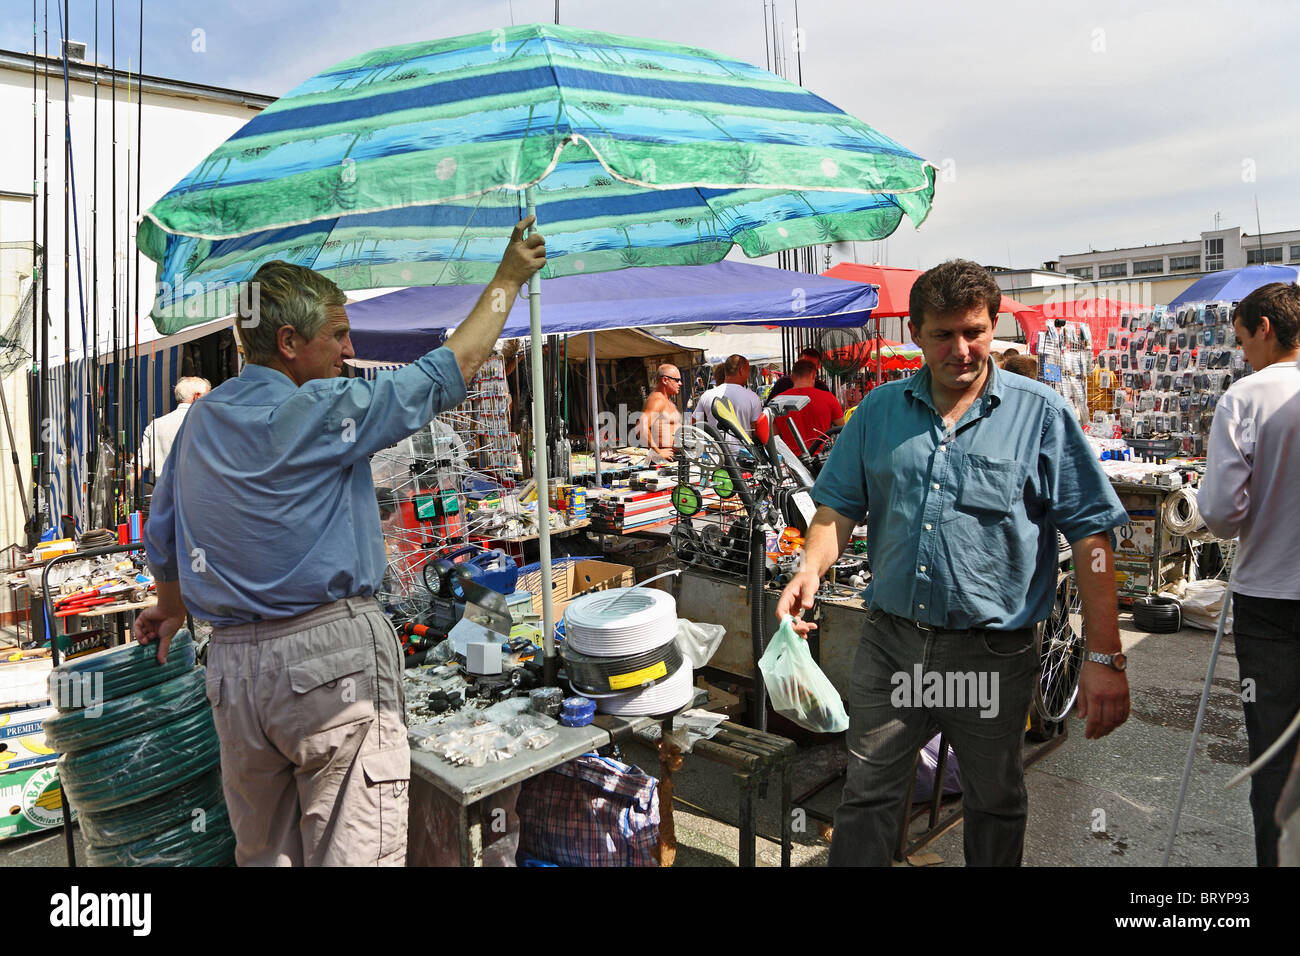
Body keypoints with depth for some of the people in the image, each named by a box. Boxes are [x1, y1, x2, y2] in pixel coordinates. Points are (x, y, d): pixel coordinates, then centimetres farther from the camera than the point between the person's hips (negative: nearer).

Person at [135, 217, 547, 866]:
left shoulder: (200, 420, 10)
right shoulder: (319, 412, -12)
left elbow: (162, 540, 20)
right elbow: (452, 367, -7)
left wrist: (171, 606, 40)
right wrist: (509, 277, 5)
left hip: (231, 663, 8)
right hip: (332, 650, -8)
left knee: (263, 854, 19)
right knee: (354, 852, 2)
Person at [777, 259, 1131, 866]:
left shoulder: (1041, 414, -5)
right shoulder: (880, 410, 4)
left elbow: (1090, 536, -7)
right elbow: (839, 506, 7)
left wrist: (1105, 658, -12)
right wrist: (810, 570, -13)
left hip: (992, 651, -1)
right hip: (889, 640, 2)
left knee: (995, 802, 19)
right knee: (866, 795, 13)